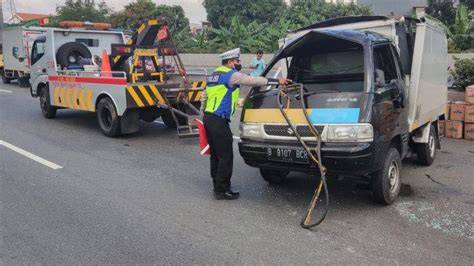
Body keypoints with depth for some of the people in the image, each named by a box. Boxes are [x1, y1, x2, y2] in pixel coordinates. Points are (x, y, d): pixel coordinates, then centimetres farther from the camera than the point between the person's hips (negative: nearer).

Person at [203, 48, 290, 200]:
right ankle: (221, 190, 1)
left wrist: (203, 113, 29)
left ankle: (217, 186, 25)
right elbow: (254, 81, -10)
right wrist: (277, 81, -4)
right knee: (225, 156, -4)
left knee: (215, 155, 16)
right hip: (219, 121, -10)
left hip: (208, 118, 10)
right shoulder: (231, 75, -9)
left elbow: (204, 97, 24)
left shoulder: (214, 75, 21)